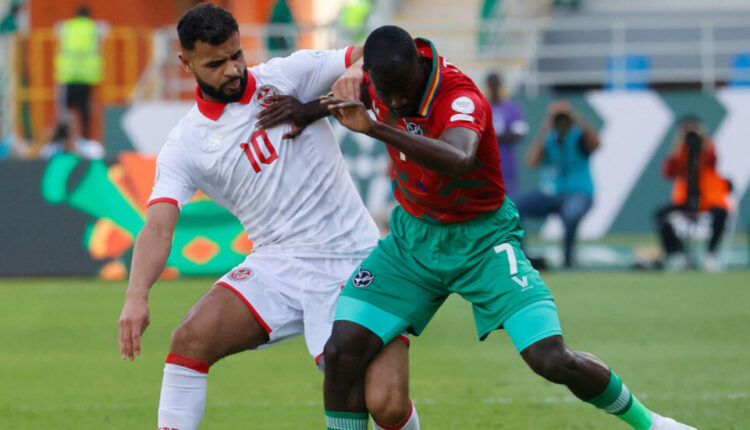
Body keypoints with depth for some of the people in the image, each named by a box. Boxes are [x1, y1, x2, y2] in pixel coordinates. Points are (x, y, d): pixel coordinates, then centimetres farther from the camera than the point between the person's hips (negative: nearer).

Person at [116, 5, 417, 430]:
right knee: (192, 337, -24)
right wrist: (137, 295, -32)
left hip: (355, 261, -1)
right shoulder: (185, 145, -1)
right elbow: (158, 226, -13)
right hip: (279, 265, 1)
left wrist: (313, 108, -14)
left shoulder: (288, 76, 0)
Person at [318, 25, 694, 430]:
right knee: (341, 352, -12)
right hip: (412, 236, 5)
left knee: (553, 360, -16)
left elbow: (458, 161, -54)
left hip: (481, 241, -5)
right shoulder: (381, 75, -11)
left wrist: (376, 128, -59)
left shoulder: (461, 98, -30)